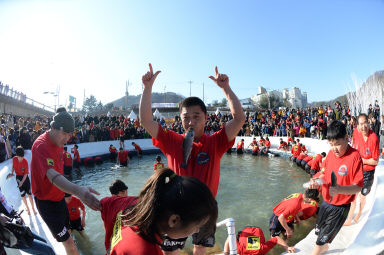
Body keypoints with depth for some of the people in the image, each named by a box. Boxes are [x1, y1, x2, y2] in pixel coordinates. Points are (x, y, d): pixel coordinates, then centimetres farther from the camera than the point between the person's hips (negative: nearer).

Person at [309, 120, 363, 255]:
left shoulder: (355, 157, -22)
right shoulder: (331, 153, -3)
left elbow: (358, 187, -22)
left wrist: (340, 189, -39)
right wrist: (318, 181, -11)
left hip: (340, 207, -6)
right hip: (326, 201, 7)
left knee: (322, 239, 4)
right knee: (318, 232, 26)